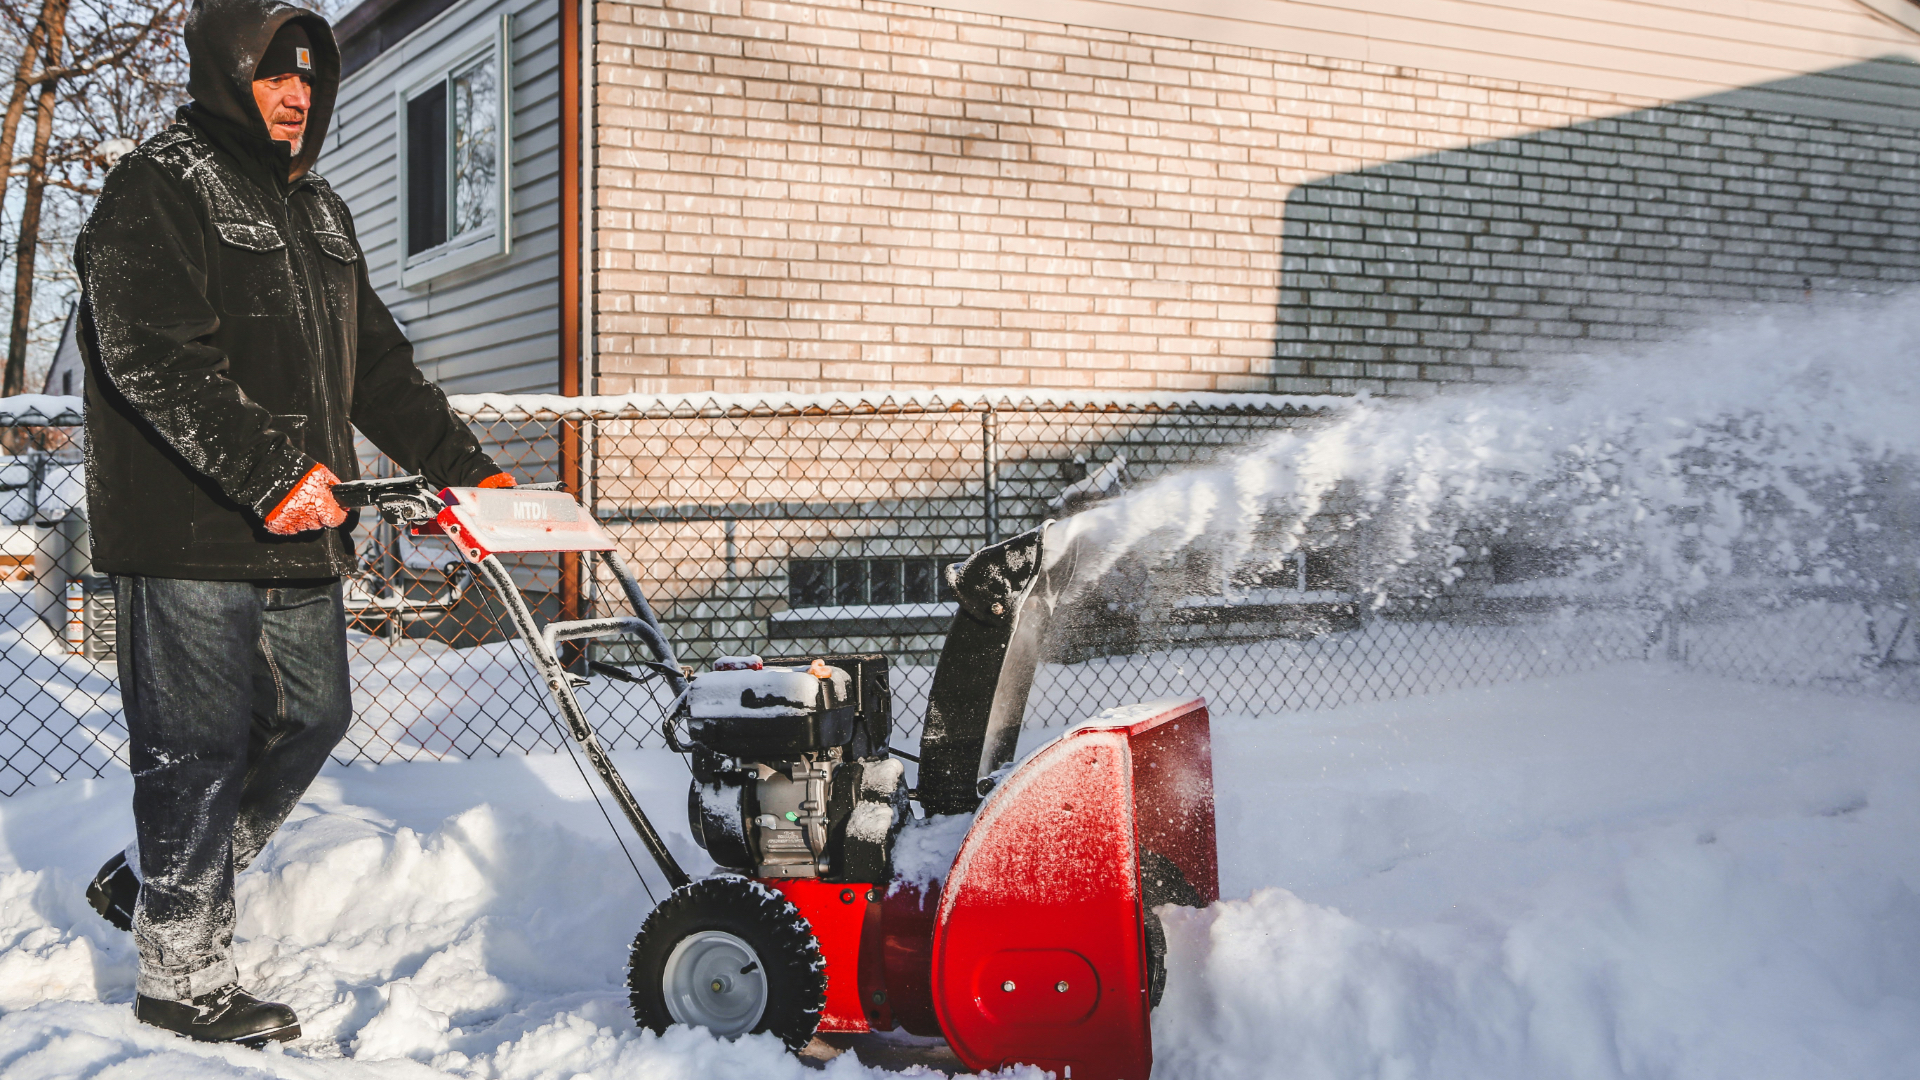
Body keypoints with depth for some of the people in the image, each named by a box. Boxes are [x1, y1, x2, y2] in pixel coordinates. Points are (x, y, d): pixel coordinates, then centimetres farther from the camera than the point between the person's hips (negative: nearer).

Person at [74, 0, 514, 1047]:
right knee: (201, 747, -3)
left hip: (299, 530, 8)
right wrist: (268, 470, -26)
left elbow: (378, 363, 23)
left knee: (312, 716, 13)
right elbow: (152, 355, -19)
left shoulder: (319, 212, 21)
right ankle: (181, 974, 11)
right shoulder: (154, 191, -6)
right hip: (187, 533, -8)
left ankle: (151, 882, 31)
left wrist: (466, 468, 16)